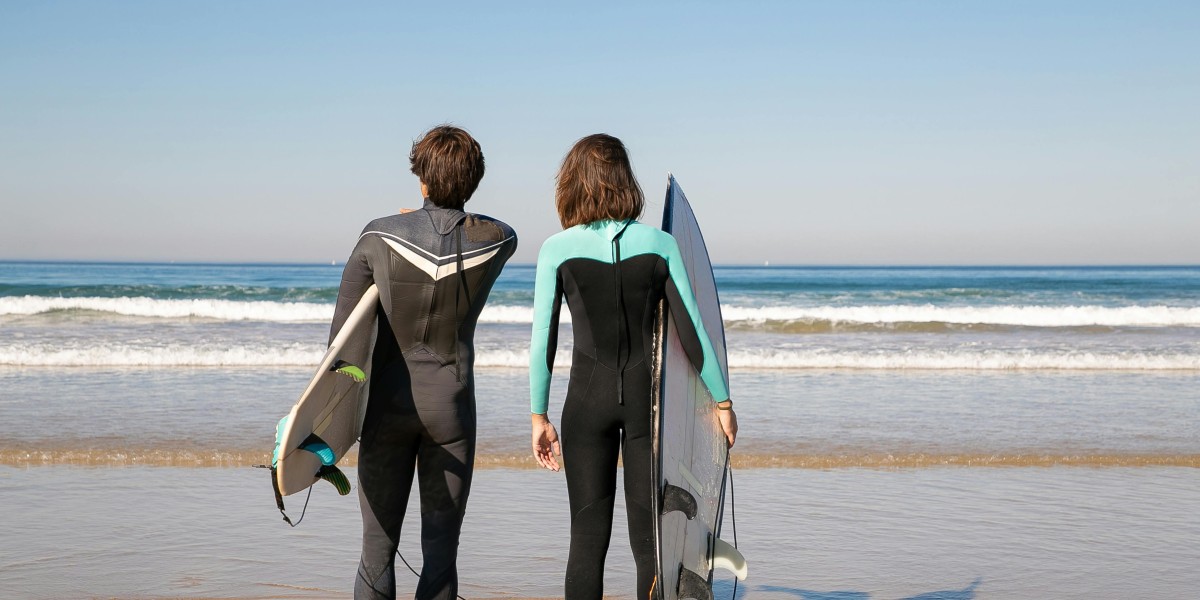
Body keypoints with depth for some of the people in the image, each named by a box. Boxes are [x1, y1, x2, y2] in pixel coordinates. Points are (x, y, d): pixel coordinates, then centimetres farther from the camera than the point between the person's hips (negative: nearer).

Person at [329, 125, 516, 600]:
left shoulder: (379, 237, -9)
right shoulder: (496, 240, -7)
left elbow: (343, 333, -7)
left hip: (388, 405, 0)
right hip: (452, 406, 0)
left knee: (378, 543, 7)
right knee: (441, 545, 6)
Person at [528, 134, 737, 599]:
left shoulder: (557, 249, -3)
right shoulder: (660, 243, 0)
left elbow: (542, 342, -3)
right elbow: (694, 329, 0)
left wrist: (539, 416, 5)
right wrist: (723, 402, 8)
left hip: (588, 397, -1)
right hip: (646, 395, 1)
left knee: (588, 536, 5)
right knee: (649, 537, 7)